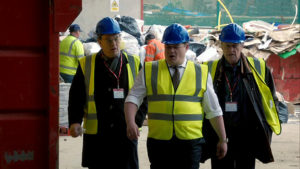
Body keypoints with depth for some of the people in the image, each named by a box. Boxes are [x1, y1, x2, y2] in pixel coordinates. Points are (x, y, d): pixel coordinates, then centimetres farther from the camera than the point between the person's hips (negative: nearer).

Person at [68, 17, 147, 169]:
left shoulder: (134, 64, 7)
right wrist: (75, 122, -13)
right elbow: (76, 98, 4)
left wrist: (136, 122, -6)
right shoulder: (86, 65, 5)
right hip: (96, 135, 0)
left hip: (126, 134, 0)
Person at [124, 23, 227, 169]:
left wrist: (223, 139, 10)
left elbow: (213, 110, 10)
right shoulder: (149, 71, 7)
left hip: (190, 142, 0)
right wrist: (130, 123, -18)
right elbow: (133, 98, 0)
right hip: (159, 141, 0)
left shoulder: (201, 73, 8)